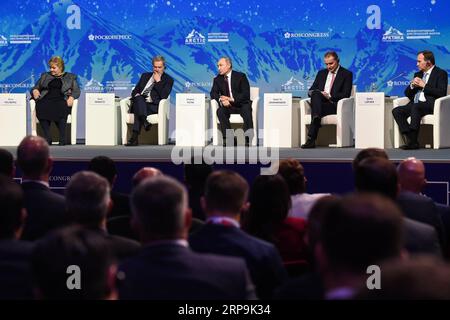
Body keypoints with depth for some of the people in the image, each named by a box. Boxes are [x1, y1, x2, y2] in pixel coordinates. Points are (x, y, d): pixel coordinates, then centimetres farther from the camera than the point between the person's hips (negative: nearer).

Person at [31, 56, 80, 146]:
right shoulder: (45, 76, 29)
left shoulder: (70, 77, 21)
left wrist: (72, 97, -12)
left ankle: (62, 138, -38)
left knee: (60, 109, -39)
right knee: (41, 108, -36)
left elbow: (76, 91, 10)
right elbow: (35, 87, 28)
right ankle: (47, 138, -39)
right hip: (46, 100, 2)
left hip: (62, 100, -2)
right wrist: (35, 91, 3)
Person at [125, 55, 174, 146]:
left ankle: (134, 138, -45)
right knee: (139, 98, -35)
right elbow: (135, 90, 23)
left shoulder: (168, 80, 12)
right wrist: (137, 95, -1)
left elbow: (163, 96, -3)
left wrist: (158, 81, -4)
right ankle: (145, 122, -52)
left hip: (154, 106, -3)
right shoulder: (145, 76, 27)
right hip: (140, 104, 3)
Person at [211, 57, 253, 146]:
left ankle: (248, 136, -46)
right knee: (220, 111, -30)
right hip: (227, 106, 3)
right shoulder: (217, 79, 13)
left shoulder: (241, 76, 1)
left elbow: (246, 94, -8)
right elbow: (213, 93, 4)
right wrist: (221, 100, -20)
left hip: (241, 105, -3)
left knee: (247, 109, -36)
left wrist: (231, 99, -22)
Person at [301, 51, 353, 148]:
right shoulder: (321, 73, 26)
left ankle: (311, 139, -52)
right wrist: (315, 93, -6)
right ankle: (316, 117, -59)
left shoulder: (347, 74, 9)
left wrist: (329, 96, -15)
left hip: (334, 105, -4)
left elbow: (345, 94, -3)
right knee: (316, 94, -33)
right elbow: (311, 90, 21)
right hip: (320, 103, 4)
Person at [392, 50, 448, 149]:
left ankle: (413, 141, -37)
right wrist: (412, 85, 1)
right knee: (396, 111, -18)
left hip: (430, 105, -7)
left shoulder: (441, 73, 3)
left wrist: (424, 86, -10)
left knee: (415, 107, -37)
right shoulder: (418, 74, 24)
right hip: (415, 105, 7)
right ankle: (410, 140, -28)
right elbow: (407, 94, 22)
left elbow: (442, 93, -11)